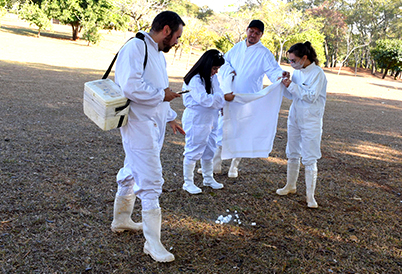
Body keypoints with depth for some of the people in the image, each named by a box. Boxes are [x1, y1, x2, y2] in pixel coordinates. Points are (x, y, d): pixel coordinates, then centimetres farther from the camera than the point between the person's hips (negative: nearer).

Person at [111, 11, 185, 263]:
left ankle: (121, 220, 39)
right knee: (151, 181, -8)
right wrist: (162, 94, -15)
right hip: (139, 124, -10)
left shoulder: (159, 55, 16)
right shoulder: (135, 48, -15)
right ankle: (152, 242, 1)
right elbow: (131, 87, -27)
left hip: (154, 124, 10)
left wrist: (170, 117, 22)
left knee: (133, 173, 21)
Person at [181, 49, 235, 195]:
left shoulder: (213, 78, 8)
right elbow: (204, 99, -25)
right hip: (196, 120, -8)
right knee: (193, 151, -1)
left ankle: (208, 178, 32)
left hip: (210, 120, 9)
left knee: (209, 150, 17)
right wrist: (224, 98, -19)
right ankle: (188, 182, 10)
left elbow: (218, 94, 17)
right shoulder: (195, 80, -18)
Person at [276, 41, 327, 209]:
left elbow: (311, 96, -21)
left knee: (309, 158, -4)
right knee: (292, 154, 17)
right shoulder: (297, 72, 6)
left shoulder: (317, 73, -14)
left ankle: (310, 196, 5)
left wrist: (292, 85, -22)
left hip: (310, 121, -7)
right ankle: (290, 186, 34)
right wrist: (285, 84, -4)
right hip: (295, 118, 7)